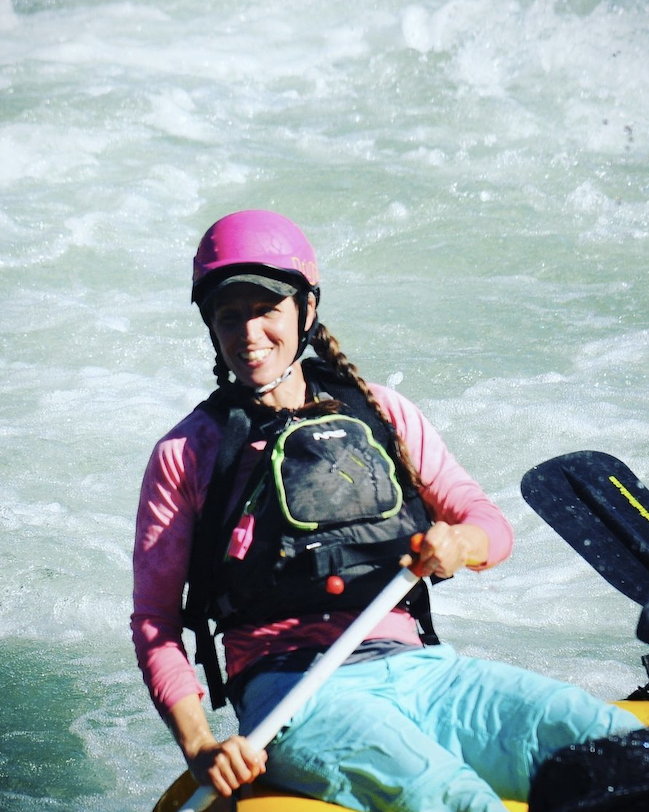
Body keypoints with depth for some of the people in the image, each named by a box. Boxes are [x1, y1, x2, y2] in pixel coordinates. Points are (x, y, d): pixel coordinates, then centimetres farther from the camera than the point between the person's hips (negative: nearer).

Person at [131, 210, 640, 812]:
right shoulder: (186, 454, 12)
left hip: (419, 670, 4)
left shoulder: (382, 414, 20)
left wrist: (461, 543, -7)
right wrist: (198, 746, -11)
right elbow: (154, 621, 6)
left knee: (620, 753, -25)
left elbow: (494, 526, 19)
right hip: (288, 687, -3)